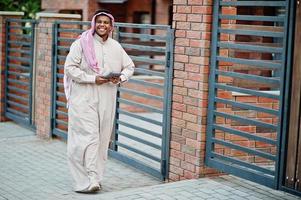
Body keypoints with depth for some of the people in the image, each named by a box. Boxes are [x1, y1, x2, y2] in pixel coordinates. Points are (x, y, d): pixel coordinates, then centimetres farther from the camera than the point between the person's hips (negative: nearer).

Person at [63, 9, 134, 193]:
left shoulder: (116, 47, 9)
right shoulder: (82, 43, -5)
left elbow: (129, 66, 19)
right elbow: (70, 67, -9)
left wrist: (121, 77, -3)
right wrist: (93, 79, -16)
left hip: (106, 100, 5)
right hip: (84, 98, -5)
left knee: (102, 139, 7)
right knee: (88, 137, -11)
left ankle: (96, 178, 18)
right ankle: (88, 180, -11)